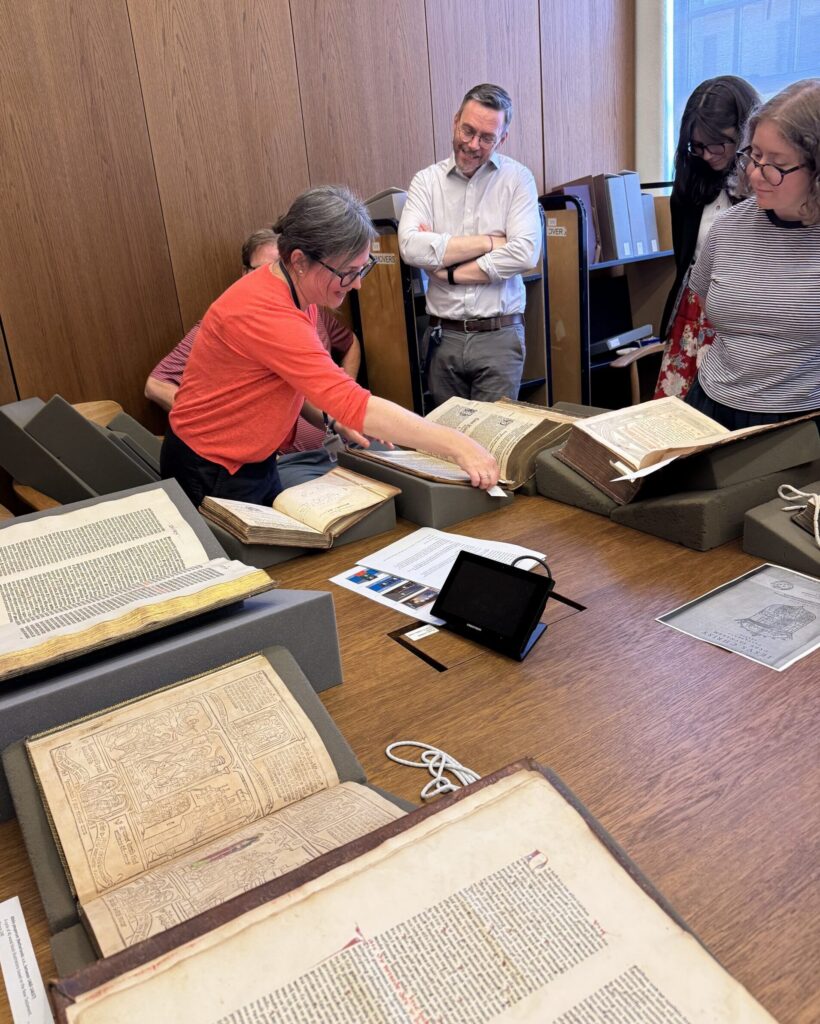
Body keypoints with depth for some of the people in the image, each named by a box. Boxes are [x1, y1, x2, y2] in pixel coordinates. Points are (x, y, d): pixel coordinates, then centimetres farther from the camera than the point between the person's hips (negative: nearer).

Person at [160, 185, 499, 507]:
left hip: (257, 463, 8)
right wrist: (457, 446, -35)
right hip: (209, 474, -8)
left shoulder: (300, 293, -3)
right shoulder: (265, 313, -32)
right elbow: (356, 405, -36)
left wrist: (334, 420, -9)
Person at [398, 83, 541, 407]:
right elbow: (410, 247, -13)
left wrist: (450, 272, -10)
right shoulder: (427, 180, 4)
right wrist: (489, 242, -11)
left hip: (499, 335, -1)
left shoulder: (518, 179, 2)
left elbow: (525, 253, -12)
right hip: (443, 335, 2)